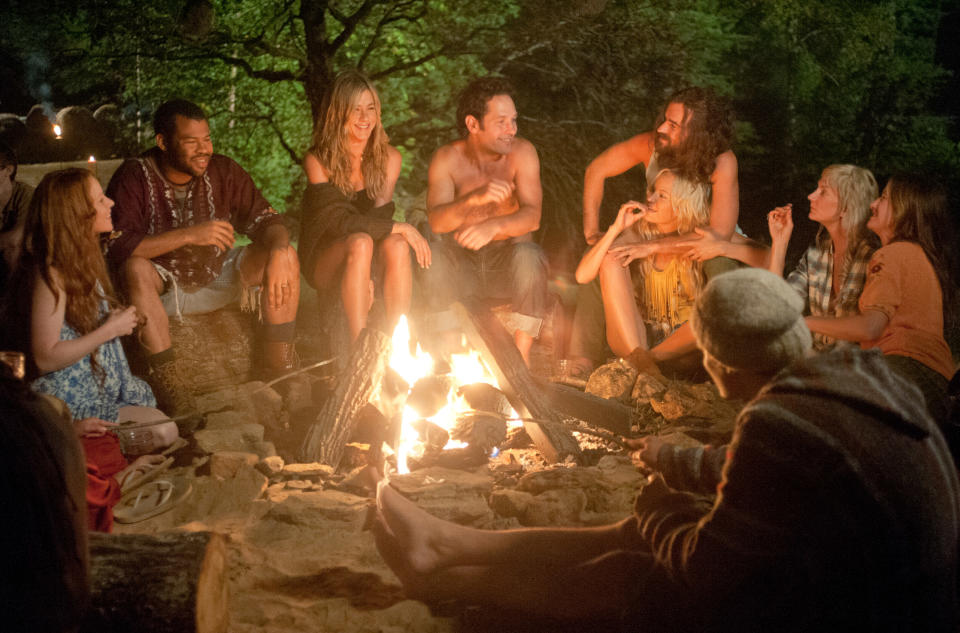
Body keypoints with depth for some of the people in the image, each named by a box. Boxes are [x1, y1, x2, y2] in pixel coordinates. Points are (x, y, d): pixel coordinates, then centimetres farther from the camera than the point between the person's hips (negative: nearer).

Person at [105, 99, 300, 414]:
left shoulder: (223, 171, -7)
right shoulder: (135, 176, -17)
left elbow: (266, 220, -5)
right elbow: (116, 246, -28)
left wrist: (279, 250, -30)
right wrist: (189, 235, -33)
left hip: (215, 279, 3)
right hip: (162, 285, -3)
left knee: (285, 255, -16)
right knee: (135, 269, -36)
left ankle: (279, 364, -12)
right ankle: (165, 377, -33)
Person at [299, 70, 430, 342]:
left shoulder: (389, 158, 1)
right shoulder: (318, 161, -11)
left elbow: (381, 215, -4)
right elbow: (337, 221, -19)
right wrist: (401, 228, -24)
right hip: (324, 262, -3)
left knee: (396, 245, -30)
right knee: (360, 242, -35)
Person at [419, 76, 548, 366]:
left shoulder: (522, 152, -8)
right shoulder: (447, 158, -7)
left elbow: (532, 216, -19)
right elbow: (436, 221, -21)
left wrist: (494, 226, -41)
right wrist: (474, 198, -41)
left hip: (507, 263, -1)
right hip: (461, 262, 1)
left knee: (528, 254, -33)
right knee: (433, 253, -29)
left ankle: (521, 354, -20)